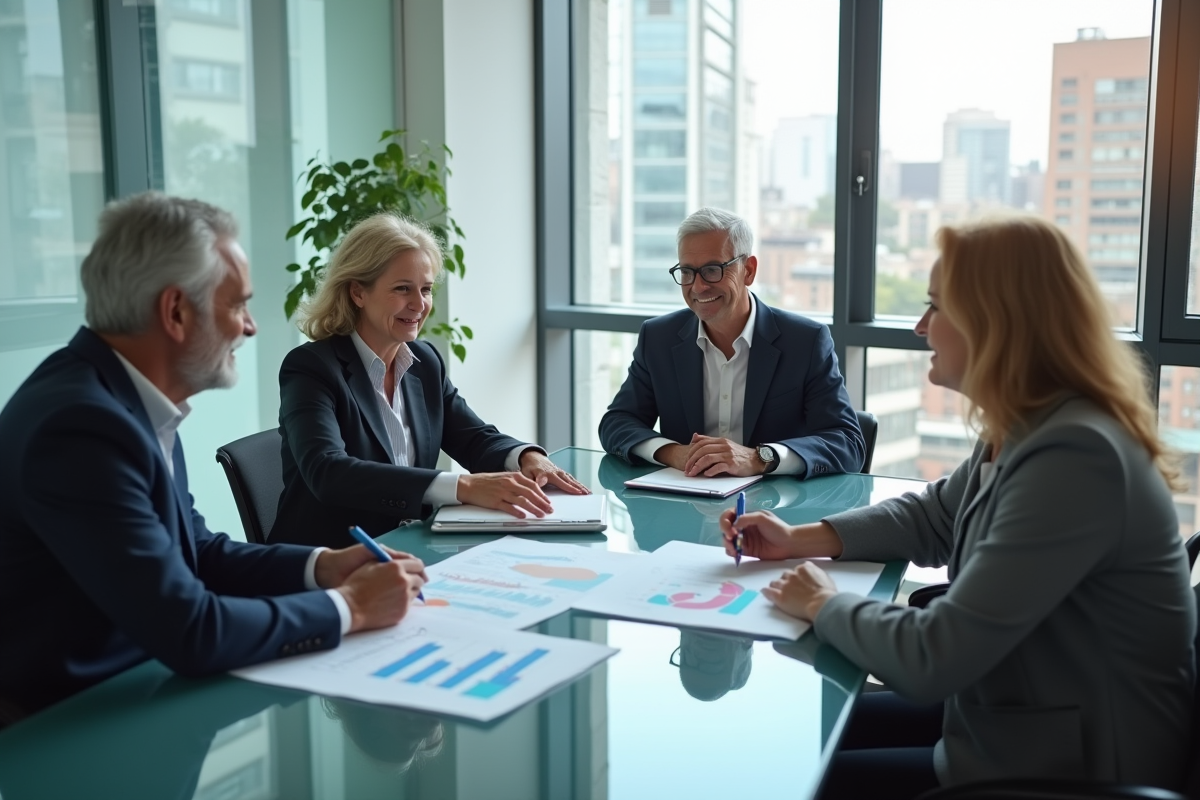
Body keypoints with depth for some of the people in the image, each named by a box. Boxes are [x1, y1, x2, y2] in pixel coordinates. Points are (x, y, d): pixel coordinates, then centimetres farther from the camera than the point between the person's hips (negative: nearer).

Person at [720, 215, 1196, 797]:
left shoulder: (1072, 456, -30)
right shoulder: (1029, 430, 2)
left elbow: (930, 659, -30)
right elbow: (930, 518, 19)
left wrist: (824, 605, -12)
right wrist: (798, 540, 7)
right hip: (1015, 718, 9)